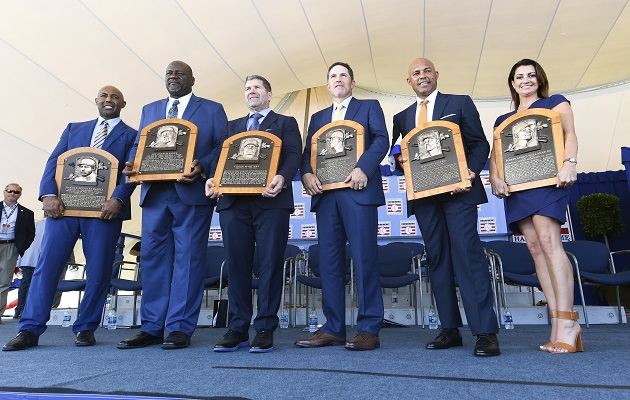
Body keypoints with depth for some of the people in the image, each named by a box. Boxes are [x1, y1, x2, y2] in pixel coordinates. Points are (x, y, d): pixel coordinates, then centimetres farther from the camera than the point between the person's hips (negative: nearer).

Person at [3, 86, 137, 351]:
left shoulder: (131, 135, 12)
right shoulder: (74, 129, 22)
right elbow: (54, 161, 12)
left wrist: (118, 199, -19)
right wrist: (49, 194, -5)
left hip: (104, 209, -2)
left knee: (99, 270, -1)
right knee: (47, 264, -2)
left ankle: (85, 328, 11)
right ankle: (30, 329, 5)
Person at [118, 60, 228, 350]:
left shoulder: (212, 109, 10)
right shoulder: (149, 110, 22)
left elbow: (222, 147, 1)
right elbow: (139, 145, 19)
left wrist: (202, 166, -17)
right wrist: (133, 164, -3)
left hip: (192, 193, -4)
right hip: (154, 193, 5)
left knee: (188, 259, -3)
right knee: (152, 258, 4)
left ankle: (180, 329, 5)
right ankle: (151, 328, 13)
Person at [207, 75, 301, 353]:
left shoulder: (285, 123, 16)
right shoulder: (233, 126, 27)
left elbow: (293, 155, 0)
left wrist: (282, 178, -21)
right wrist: (213, 180, -6)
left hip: (271, 201, -3)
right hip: (233, 201, 4)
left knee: (269, 264, -3)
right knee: (237, 265, 3)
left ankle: (265, 329, 5)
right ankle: (238, 329, 11)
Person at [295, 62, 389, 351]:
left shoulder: (369, 107, 15)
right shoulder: (318, 117, 26)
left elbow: (381, 140, -1)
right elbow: (308, 151, 15)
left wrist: (363, 168, -17)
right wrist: (306, 173, -7)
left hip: (357, 190, -4)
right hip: (326, 193, 5)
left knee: (364, 258, -7)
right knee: (329, 260, 2)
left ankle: (369, 329, -1)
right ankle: (333, 328, 9)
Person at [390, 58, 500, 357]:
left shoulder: (460, 103, 10)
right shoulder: (402, 117, 19)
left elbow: (480, 143, 4)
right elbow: (398, 154, 17)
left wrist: (471, 172, -14)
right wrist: (401, 160, -7)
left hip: (457, 190, -4)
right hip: (423, 195, 4)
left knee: (468, 253, -12)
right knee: (437, 258, 5)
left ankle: (485, 332, -7)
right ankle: (450, 329, 12)